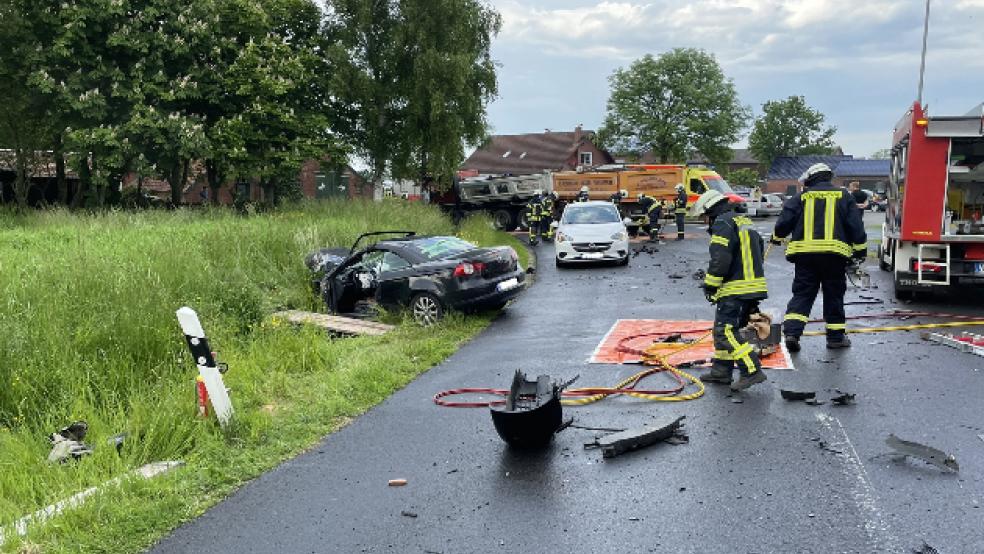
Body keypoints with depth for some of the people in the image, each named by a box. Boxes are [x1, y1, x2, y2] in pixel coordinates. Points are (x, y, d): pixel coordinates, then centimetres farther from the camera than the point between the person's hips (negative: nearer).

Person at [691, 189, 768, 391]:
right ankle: (721, 371, 20)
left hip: (735, 289, -10)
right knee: (722, 329, 16)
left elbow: (720, 260, -20)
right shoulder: (745, 223, 20)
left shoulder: (722, 225, -11)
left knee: (725, 331, -9)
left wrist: (710, 285, -9)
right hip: (755, 286, 10)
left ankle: (752, 370, -13)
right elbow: (757, 255, 25)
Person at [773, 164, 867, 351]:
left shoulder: (801, 198, 6)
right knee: (834, 295, 10)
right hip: (835, 253, 0)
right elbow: (856, 225, 4)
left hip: (804, 253, 0)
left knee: (802, 294, 5)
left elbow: (784, 222, 4)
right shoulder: (843, 196, 8)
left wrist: (777, 237, 23)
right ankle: (836, 336, 17)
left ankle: (791, 332, -9)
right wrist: (860, 251, 9)